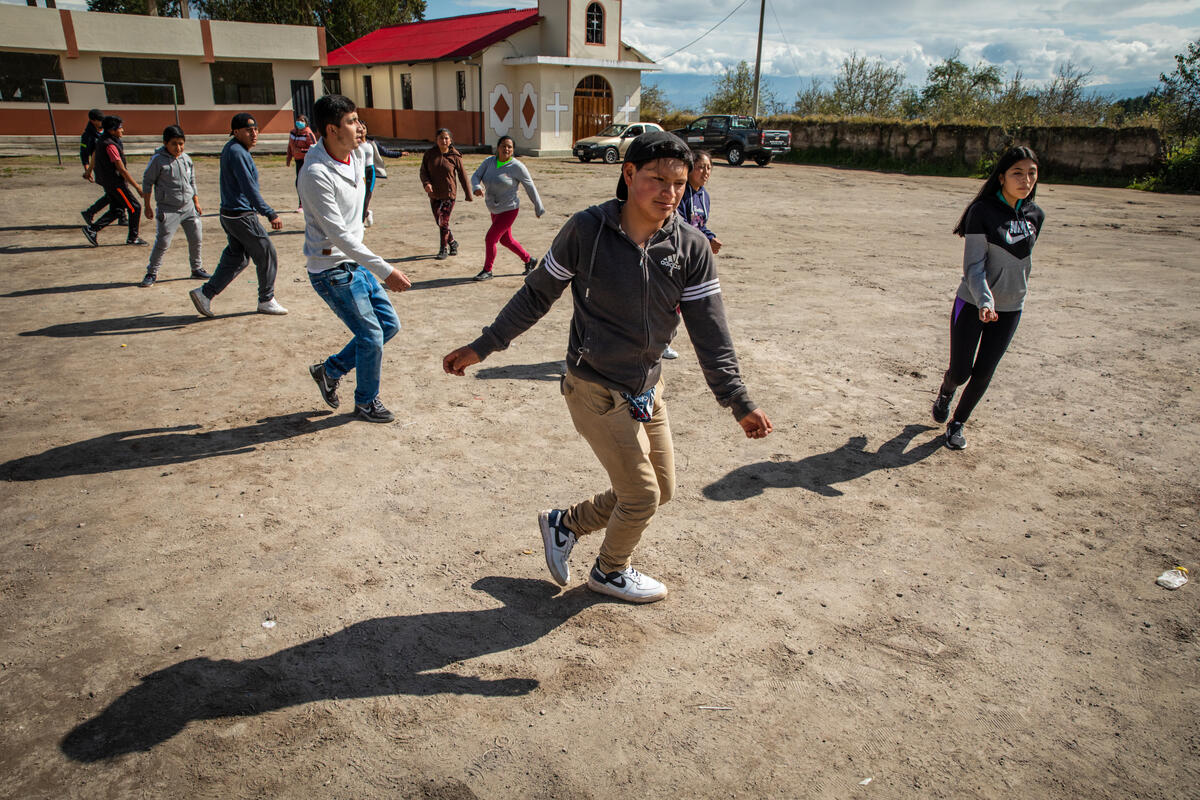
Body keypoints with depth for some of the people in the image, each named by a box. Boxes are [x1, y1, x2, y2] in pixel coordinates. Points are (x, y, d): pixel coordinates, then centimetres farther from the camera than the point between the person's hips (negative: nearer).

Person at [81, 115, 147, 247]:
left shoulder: (103, 139, 8)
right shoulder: (110, 145, -22)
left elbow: (94, 153, 27)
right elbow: (121, 169, -24)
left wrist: (89, 170, 44)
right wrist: (137, 187, -21)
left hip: (108, 181, 10)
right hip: (115, 182, -10)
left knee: (116, 211, 14)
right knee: (135, 207, 0)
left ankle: (91, 229, 12)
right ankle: (132, 238, 10)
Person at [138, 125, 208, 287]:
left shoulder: (186, 159, 6)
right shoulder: (158, 160, -10)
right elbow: (147, 182, -4)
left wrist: (196, 202, 17)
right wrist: (147, 206, -3)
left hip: (188, 207, 5)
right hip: (168, 209, -5)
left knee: (196, 238, 9)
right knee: (163, 242, -6)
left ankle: (196, 268, 26)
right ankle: (152, 273, 7)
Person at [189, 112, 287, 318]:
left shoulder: (230, 148, 13)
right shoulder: (237, 153, -19)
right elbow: (249, 189, -26)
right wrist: (270, 214, -29)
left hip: (230, 214, 10)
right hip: (242, 216, -10)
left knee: (236, 258, 15)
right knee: (267, 255, 2)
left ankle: (205, 293, 14)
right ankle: (266, 300, 13)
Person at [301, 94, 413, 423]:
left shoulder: (356, 155, 4)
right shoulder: (316, 174, -24)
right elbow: (339, 235, -26)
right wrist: (385, 270, -29)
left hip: (355, 262, 9)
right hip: (331, 269, -9)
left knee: (389, 324, 12)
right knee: (371, 336, -4)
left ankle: (330, 370, 28)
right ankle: (367, 402, 19)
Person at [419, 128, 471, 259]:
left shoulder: (455, 156, -7)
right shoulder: (429, 154, -1)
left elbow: (463, 176, -1)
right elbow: (423, 171, 1)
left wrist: (468, 195, 4)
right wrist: (426, 183, -20)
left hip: (449, 194, -4)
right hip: (434, 195, 4)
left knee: (444, 222, -9)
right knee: (439, 222, 12)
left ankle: (443, 249, 5)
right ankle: (452, 243, 33)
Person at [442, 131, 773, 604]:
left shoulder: (691, 248, -7)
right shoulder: (587, 230, -16)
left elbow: (710, 332, -5)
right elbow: (537, 295, -4)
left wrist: (737, 401, -8)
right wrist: (482, 347, -1)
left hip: (647, 389, 6)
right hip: (596, 391, -5)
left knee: (661, 490, 15)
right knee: (642, 496, 2)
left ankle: (565, 523, 35)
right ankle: (610, 572, 34)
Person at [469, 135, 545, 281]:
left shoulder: (516, 166, -16)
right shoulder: (489, 161, -2)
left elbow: (530, 187, -8)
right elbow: (475, 177, -5)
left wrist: (538, 208, -2)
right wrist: (477, 188, -29)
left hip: (509, 210, -7)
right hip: (495, 210, 7)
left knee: (490, 239, -10)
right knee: (506, 240, 20)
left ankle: (487, 270, 9)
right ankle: (529, 260, 39)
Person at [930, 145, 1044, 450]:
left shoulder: (1035, 215, 1)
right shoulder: (983, 212, -14)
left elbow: (1025, 261, 15)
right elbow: (974, 265, -18)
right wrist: (984, 301, -32)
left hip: (1010, 308, 4)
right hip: (972, 303, -4)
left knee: (983, 374, 3)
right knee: (960, 372, 0)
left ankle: (957, 423, 24)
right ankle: (945, 393, 37)